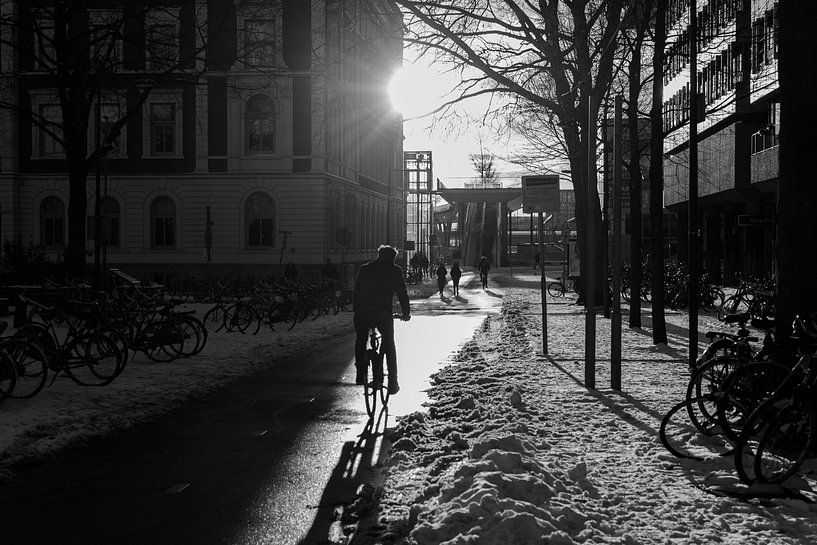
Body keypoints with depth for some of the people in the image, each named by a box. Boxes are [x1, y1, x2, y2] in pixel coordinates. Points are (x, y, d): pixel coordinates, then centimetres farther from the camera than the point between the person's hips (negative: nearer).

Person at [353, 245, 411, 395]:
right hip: (383, 312, -2)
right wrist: (406, 313, 19)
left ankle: (361, 374, 14)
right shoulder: (395, 270, 10)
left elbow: (356, 292, 21)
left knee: (360, 341, 24)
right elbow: (402, 293, 8)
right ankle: (393, 383, 11)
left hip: (362, 311, 2)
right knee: (389, 345, 13)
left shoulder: (365, 269, 19)